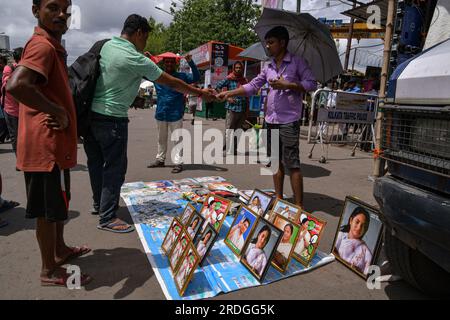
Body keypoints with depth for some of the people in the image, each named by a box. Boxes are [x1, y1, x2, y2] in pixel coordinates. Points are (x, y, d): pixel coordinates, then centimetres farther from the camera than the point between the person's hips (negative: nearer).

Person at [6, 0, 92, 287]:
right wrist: (58, 112, -23)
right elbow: (15, 85, -34)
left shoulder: (52, 46, 16)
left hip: (54, 143, 10)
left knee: (58, 204, 22)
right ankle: (50, 270, 19)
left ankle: (60, 249, 40)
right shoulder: (43, 45, -17)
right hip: (47, 145, -10)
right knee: (49, 209, 3)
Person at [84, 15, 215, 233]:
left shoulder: (105, 46, 7)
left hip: (91, 113, 9)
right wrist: (200, 93, 0)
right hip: (112, 119, -8)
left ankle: (99, 203, 35)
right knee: (115, 166, 0)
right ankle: (107, 218, 6)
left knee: (96, 161, 18)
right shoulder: (135, 60, -15)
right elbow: (171, 83, -10)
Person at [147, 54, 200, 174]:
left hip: (175, 114, -4)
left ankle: (178, 162, 0)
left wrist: (190, 62, -24)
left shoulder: (181, 76, -1)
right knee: (161, 139, 17)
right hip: (161, 113, 4)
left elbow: (196, 77, -12)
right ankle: (160, 159, 30)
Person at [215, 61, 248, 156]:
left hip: (242, 109, 5)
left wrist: (247, 109, 11)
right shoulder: (229, 79, -1)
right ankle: (225, 150, 0)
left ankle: (234, 148, 22)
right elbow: (217, 87, -1)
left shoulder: (245, 81, 12)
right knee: (229, 130, -5)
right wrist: (227, 98, -8)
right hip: (232, 108, -5)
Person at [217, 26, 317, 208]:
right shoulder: (269, 67, 16)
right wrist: (228, 94, 5)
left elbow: (312, 84, -5)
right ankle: (279, 200, 23)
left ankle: (299, 206, -2)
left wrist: (287, 85, -14)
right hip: (271, 121, 6)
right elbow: (252, 86, 13)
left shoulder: (297, 62, -1)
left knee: (292, 163, -8)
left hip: (289, 121, -6)